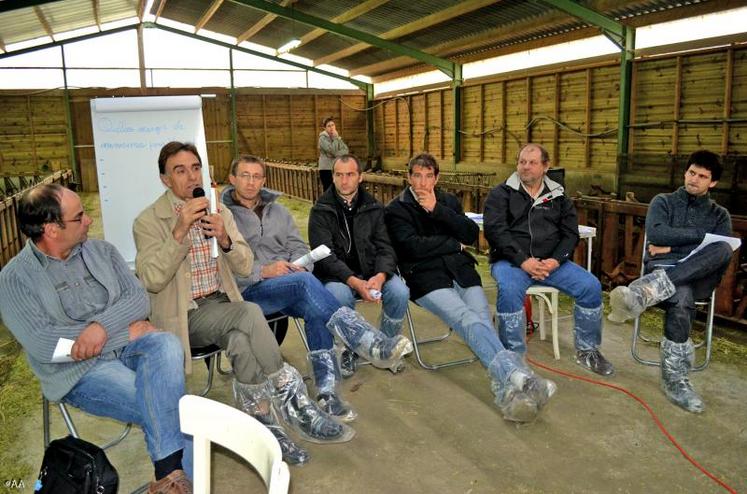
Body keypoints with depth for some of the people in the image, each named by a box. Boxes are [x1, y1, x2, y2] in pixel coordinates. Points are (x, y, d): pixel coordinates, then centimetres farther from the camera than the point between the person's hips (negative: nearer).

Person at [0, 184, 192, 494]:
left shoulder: (102, 251, 9)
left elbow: (138, 299, 2)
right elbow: (42, 344, -15)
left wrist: (103, 325, -20)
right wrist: (126, 332, -16)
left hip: (127, 345, 4)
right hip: (79, 370, -3)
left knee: (166, 345, -32)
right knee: (165, 407, -28)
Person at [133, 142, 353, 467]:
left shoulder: (220, 213, 11)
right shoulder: (148, 221, -3)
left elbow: (245, 267, 5)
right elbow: (151, 280, -15)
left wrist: (225, 239, -16)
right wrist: (180, 231, -25)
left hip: (222, 306, 4)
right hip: (185, 316, -4)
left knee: (241, 340, -31)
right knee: (250, 314, -31)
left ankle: (261, 423, -19)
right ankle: (293, 403, -21)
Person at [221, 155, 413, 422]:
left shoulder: (277, 210, 20)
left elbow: (299, 248, 17)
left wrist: (297, 265, -7)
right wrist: (263, 271, -20)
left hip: (290, 285, 5)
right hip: (249, 291, -5)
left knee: (315, 310, -30)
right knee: (305, 281, -34)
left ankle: (327, 392, -29)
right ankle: (374, 345, -40)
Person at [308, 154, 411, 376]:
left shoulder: (374, 208, 8)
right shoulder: (321, 211, -1)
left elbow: (385, 248, 2)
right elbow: (324, 256, -10)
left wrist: (380, 276, -21)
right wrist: (355, 282, -26)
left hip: (371, 272, 3)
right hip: (336, 275, -2)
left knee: (400, 291, -25)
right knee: (339, 295, -35)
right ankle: (349, 350, -7)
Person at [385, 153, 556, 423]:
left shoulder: (448, 200, 23)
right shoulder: (396, 209, 11)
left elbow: (472, 234, 8)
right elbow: (412, 246, -6)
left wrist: (438, 210, -2)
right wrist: (455, 244, 3)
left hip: (461, 271, 4)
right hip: (426, 277, -4)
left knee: (484, 323, -24)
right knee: (468, 320, -31)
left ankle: (507, 391, -43)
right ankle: (516, 374, -50)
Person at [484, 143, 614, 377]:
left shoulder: (558, 197, 15)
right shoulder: (501, 194, 3)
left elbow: (570, 233, 9)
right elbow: (495, 231, -9)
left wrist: (556, 260, -12)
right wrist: (523, 261, -20)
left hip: (551, 261, 4)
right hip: (511, 260, -3)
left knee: (591, 286, -15)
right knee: (509, 289, -35)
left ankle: (587, 351, 6)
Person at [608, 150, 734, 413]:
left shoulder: (720, 215, 21)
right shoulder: (663, 202, 18)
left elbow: (721, 253, 2)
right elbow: (655, 234, -3)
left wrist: (672, 247, -5)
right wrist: (700, 234, -1)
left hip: (699, 278, 2)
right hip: (663, 269, -1)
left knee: (723, 249, -35)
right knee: (681, 301, -40)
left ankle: (643, 292, -47)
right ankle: (675, 380, -33)